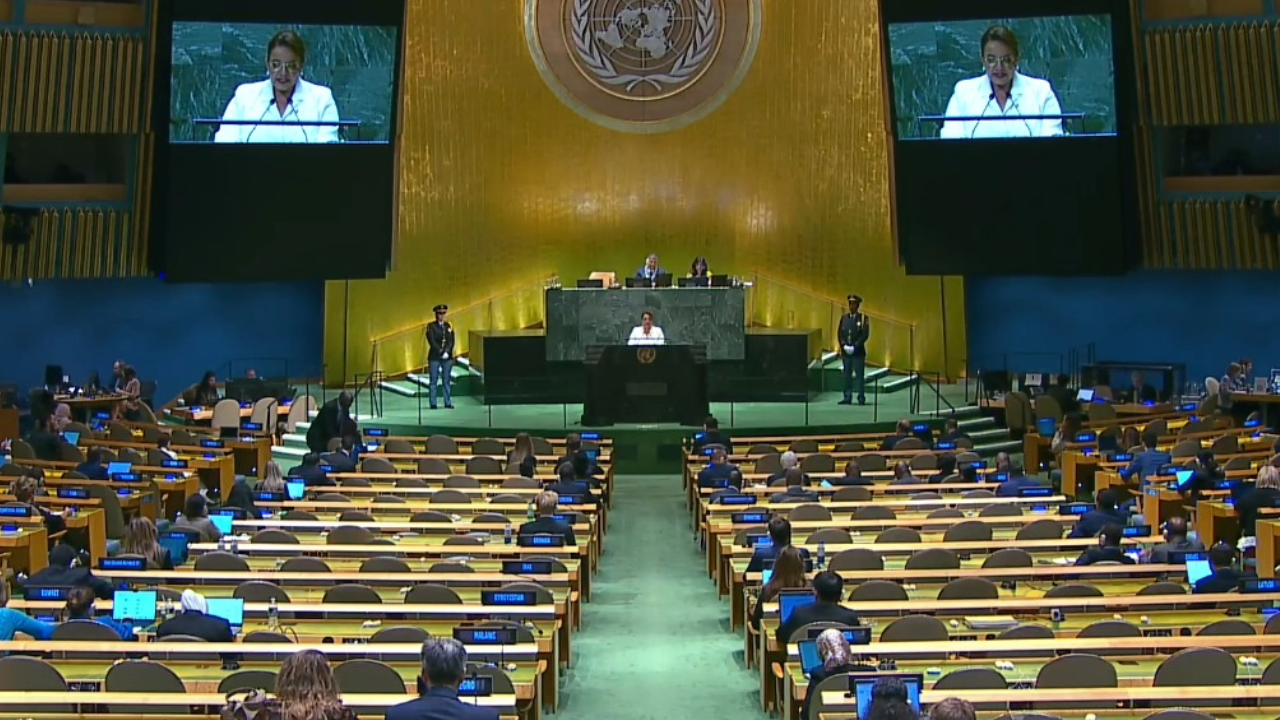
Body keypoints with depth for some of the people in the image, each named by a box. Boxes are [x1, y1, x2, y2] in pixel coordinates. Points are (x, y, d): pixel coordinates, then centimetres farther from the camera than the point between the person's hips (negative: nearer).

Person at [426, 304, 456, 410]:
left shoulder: (449, 326, 10)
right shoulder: (431, 326, 0)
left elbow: (452, 341, 4)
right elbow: (432, 341, -9)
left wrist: (447, 352, -11)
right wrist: (441, 352, -16)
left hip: (448, 357, 3)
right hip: (434, 357, -3)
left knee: (447, 381, 4)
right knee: (433, 381, -1)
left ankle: (448, 403, 7)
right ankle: (433, 404, 2)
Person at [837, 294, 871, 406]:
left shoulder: (863, 318, -2)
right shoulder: (844, 318, 11)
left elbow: (865, 335, -9)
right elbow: (840, 333, 8)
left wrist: (855, 347, -15)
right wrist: (844, 346, -7)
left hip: (858, 352, -4)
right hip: (845, 351, 4)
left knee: (860, 375, -1)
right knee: (847, 375, 5)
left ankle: (861, 398, 4)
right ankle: (847, 398, 9)